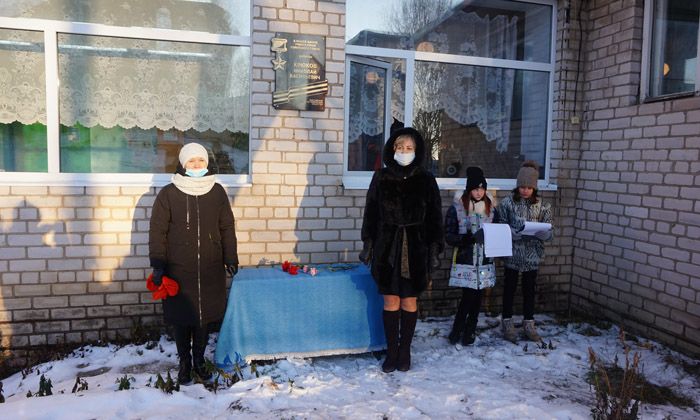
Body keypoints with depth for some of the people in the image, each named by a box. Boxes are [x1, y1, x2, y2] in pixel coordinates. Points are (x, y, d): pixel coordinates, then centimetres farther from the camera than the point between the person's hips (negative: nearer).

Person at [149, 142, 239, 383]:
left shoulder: (217, 192, 3)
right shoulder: (168, 194, -3)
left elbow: (227, 228, 8)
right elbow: (157, 232, -2)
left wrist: (230, 260, 7)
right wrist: (158, 266, -5)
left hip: (210, 270, 2)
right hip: (179, 270, -2)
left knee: (205, 317, 10)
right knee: (182, 319, 8)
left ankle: (199, 360, 28)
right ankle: (184, 363, 26)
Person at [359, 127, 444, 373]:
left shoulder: (426, 179, 0)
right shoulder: (381, 177, 1)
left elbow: (434, 217, 2)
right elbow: (371, 212, 4)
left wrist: (434, 250, -2)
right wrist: (368, 245, 1)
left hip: (415, 248, 0)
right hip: (387, 247, 0)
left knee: (409, 301, 8)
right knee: (391, 301, 5)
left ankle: (405, 351, 23)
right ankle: (392, 352, 19)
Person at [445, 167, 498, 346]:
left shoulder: (491, 208, 6)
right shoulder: (457, 208, -6)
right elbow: (449, 237, -7)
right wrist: (470, 238, -22)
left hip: (484, 262, 4)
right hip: (465, 262, -4)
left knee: (477, 297, 9)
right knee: (468, 296, -5)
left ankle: (470, 330, 26)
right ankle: (457, 329, 16)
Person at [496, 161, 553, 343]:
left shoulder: (543, 206, 1)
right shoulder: (507, 203, -5)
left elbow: (549, 232, -1)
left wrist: (540, 232, -23)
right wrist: (514, 233, -23)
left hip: (532, 255, 2)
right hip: (512, 254, -2)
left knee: (529, 289, 13)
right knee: (510, 288, 9)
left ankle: (529, 324, 27)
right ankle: (507, 323, 23)